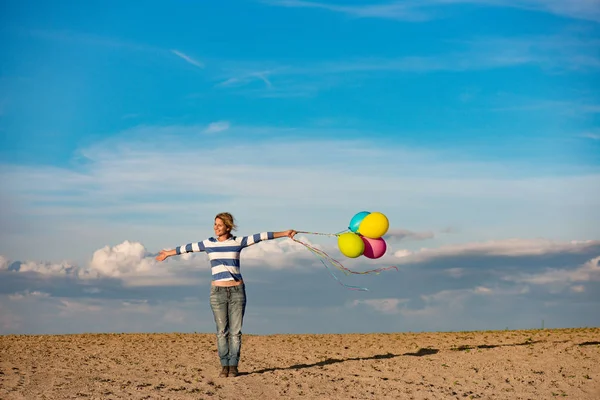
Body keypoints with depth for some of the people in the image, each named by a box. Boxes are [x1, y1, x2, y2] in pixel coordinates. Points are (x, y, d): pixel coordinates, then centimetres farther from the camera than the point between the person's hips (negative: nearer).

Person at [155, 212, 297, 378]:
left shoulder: (238, 242, 1)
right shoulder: (208, 244, 5)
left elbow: (261, 236, 2)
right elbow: (188, 248, 16)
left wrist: (284, 233, 3)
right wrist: (168, 253, 27)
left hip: (237, 290, -1)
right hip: (218, 291, 1)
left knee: (236, 331, 0)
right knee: (222, 331, 0)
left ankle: (233, 366, 6)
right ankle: (224, 366, 6)